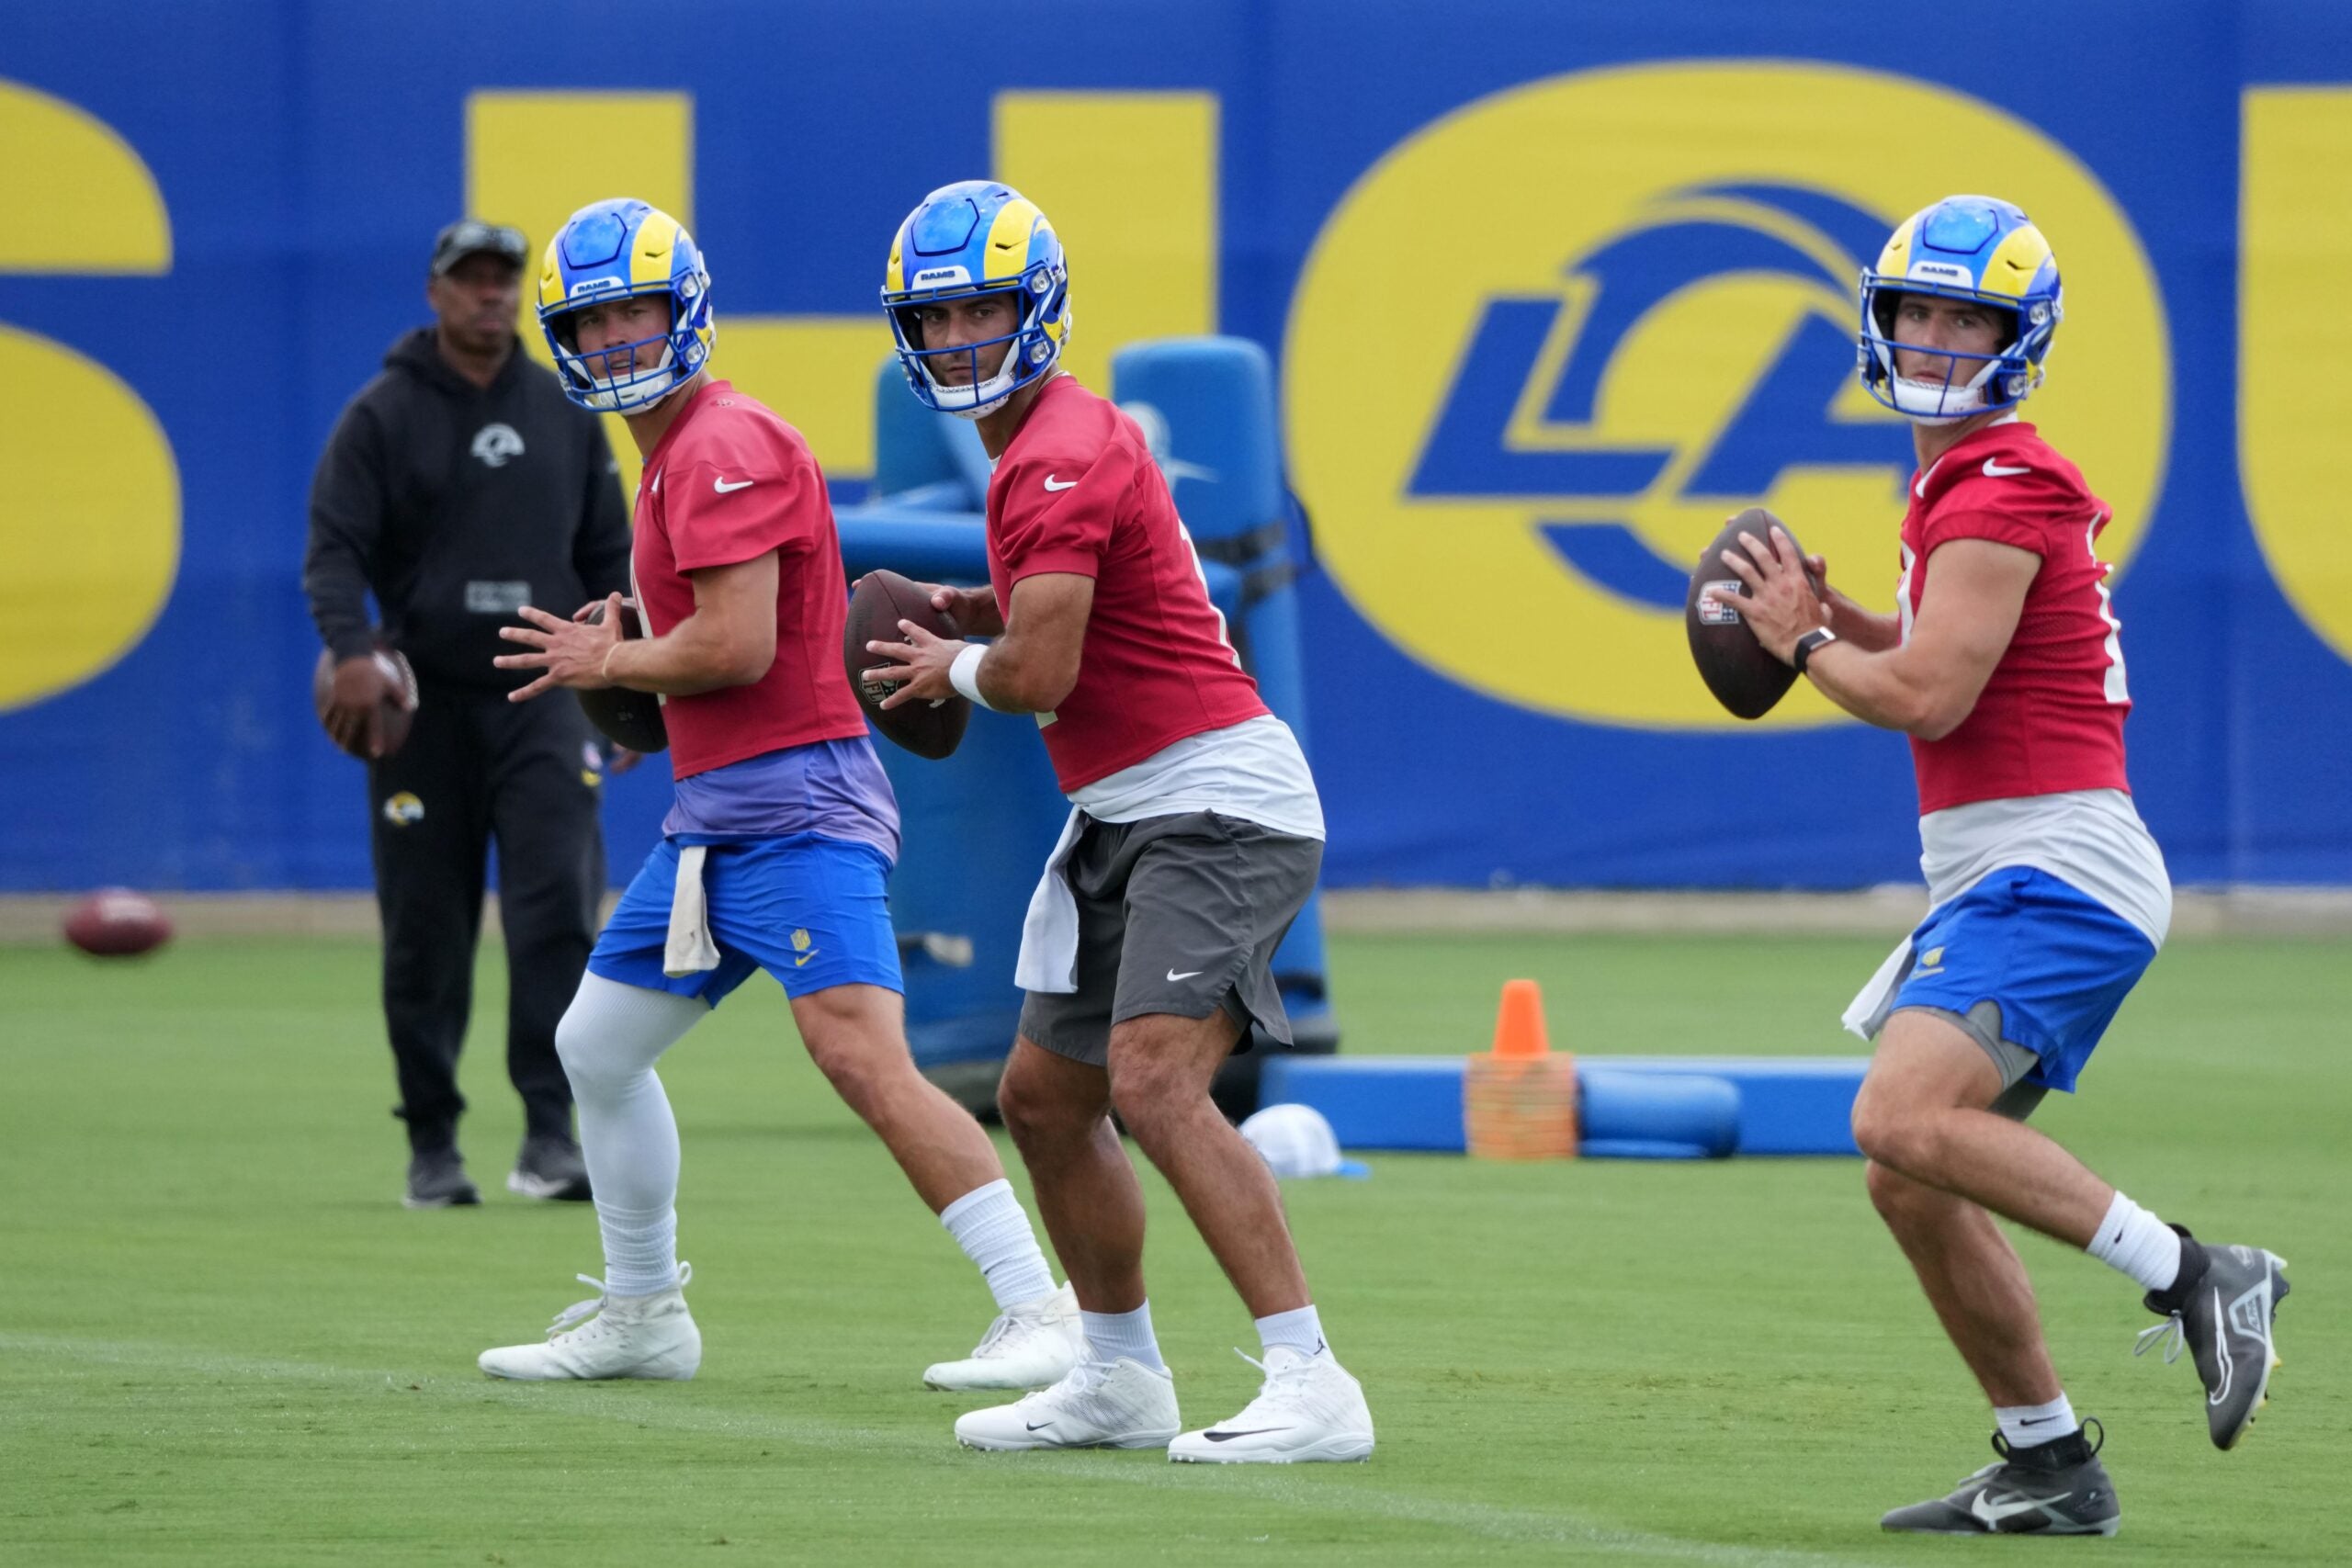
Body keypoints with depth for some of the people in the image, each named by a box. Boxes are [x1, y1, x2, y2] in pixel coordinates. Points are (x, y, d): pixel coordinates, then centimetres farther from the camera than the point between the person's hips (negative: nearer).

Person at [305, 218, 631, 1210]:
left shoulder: (565, 412, 11)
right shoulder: (384, 414, 1)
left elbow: (607, 557, 18)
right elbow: (334, 546, -7)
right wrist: (350, 651, -24)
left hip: (540, 699, 2)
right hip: (424, 702, -2)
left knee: (559, 909, -14)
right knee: (426, 935, 2)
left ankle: (551, 1135, -14)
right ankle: (432, 1146, 12)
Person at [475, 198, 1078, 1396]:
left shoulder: (725, 448, -13)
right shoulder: (673, 456, 19)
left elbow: (737, 647, -21)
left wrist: (608, 665, -5)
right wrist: (623, 664, 9)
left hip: (793, 805, -11)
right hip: (712, 816, 11)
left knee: (865, 1060, -21)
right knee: (597, 1048, 18)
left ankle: (1039, 1312, -24)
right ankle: (641, 1314, 32)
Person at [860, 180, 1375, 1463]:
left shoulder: (1060, 456, -16)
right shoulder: (1056, 440, 16)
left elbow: (1038, 677, -21)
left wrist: (954, 669, 0)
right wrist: (978, 610, 17)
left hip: (1212, 803, -11)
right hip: (1131, 818, 11)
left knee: (1154, 1084, -24)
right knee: (1044, 1097, 17)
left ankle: (1312, 1388, -27)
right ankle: (1121, 1381, 30)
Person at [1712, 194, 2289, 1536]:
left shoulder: (2000, 489, -13)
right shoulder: (1963, 484, 19)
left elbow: (1927, 700, -18)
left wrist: (1804, 642, -1)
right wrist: (1847, 626, 13)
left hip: (2055, 866, -10)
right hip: (1997, 878, 10)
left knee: (1907, 1122, -26)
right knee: (1911, 1182, 11)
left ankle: (2194, 1276, -22)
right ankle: (2049, 1465, 18)